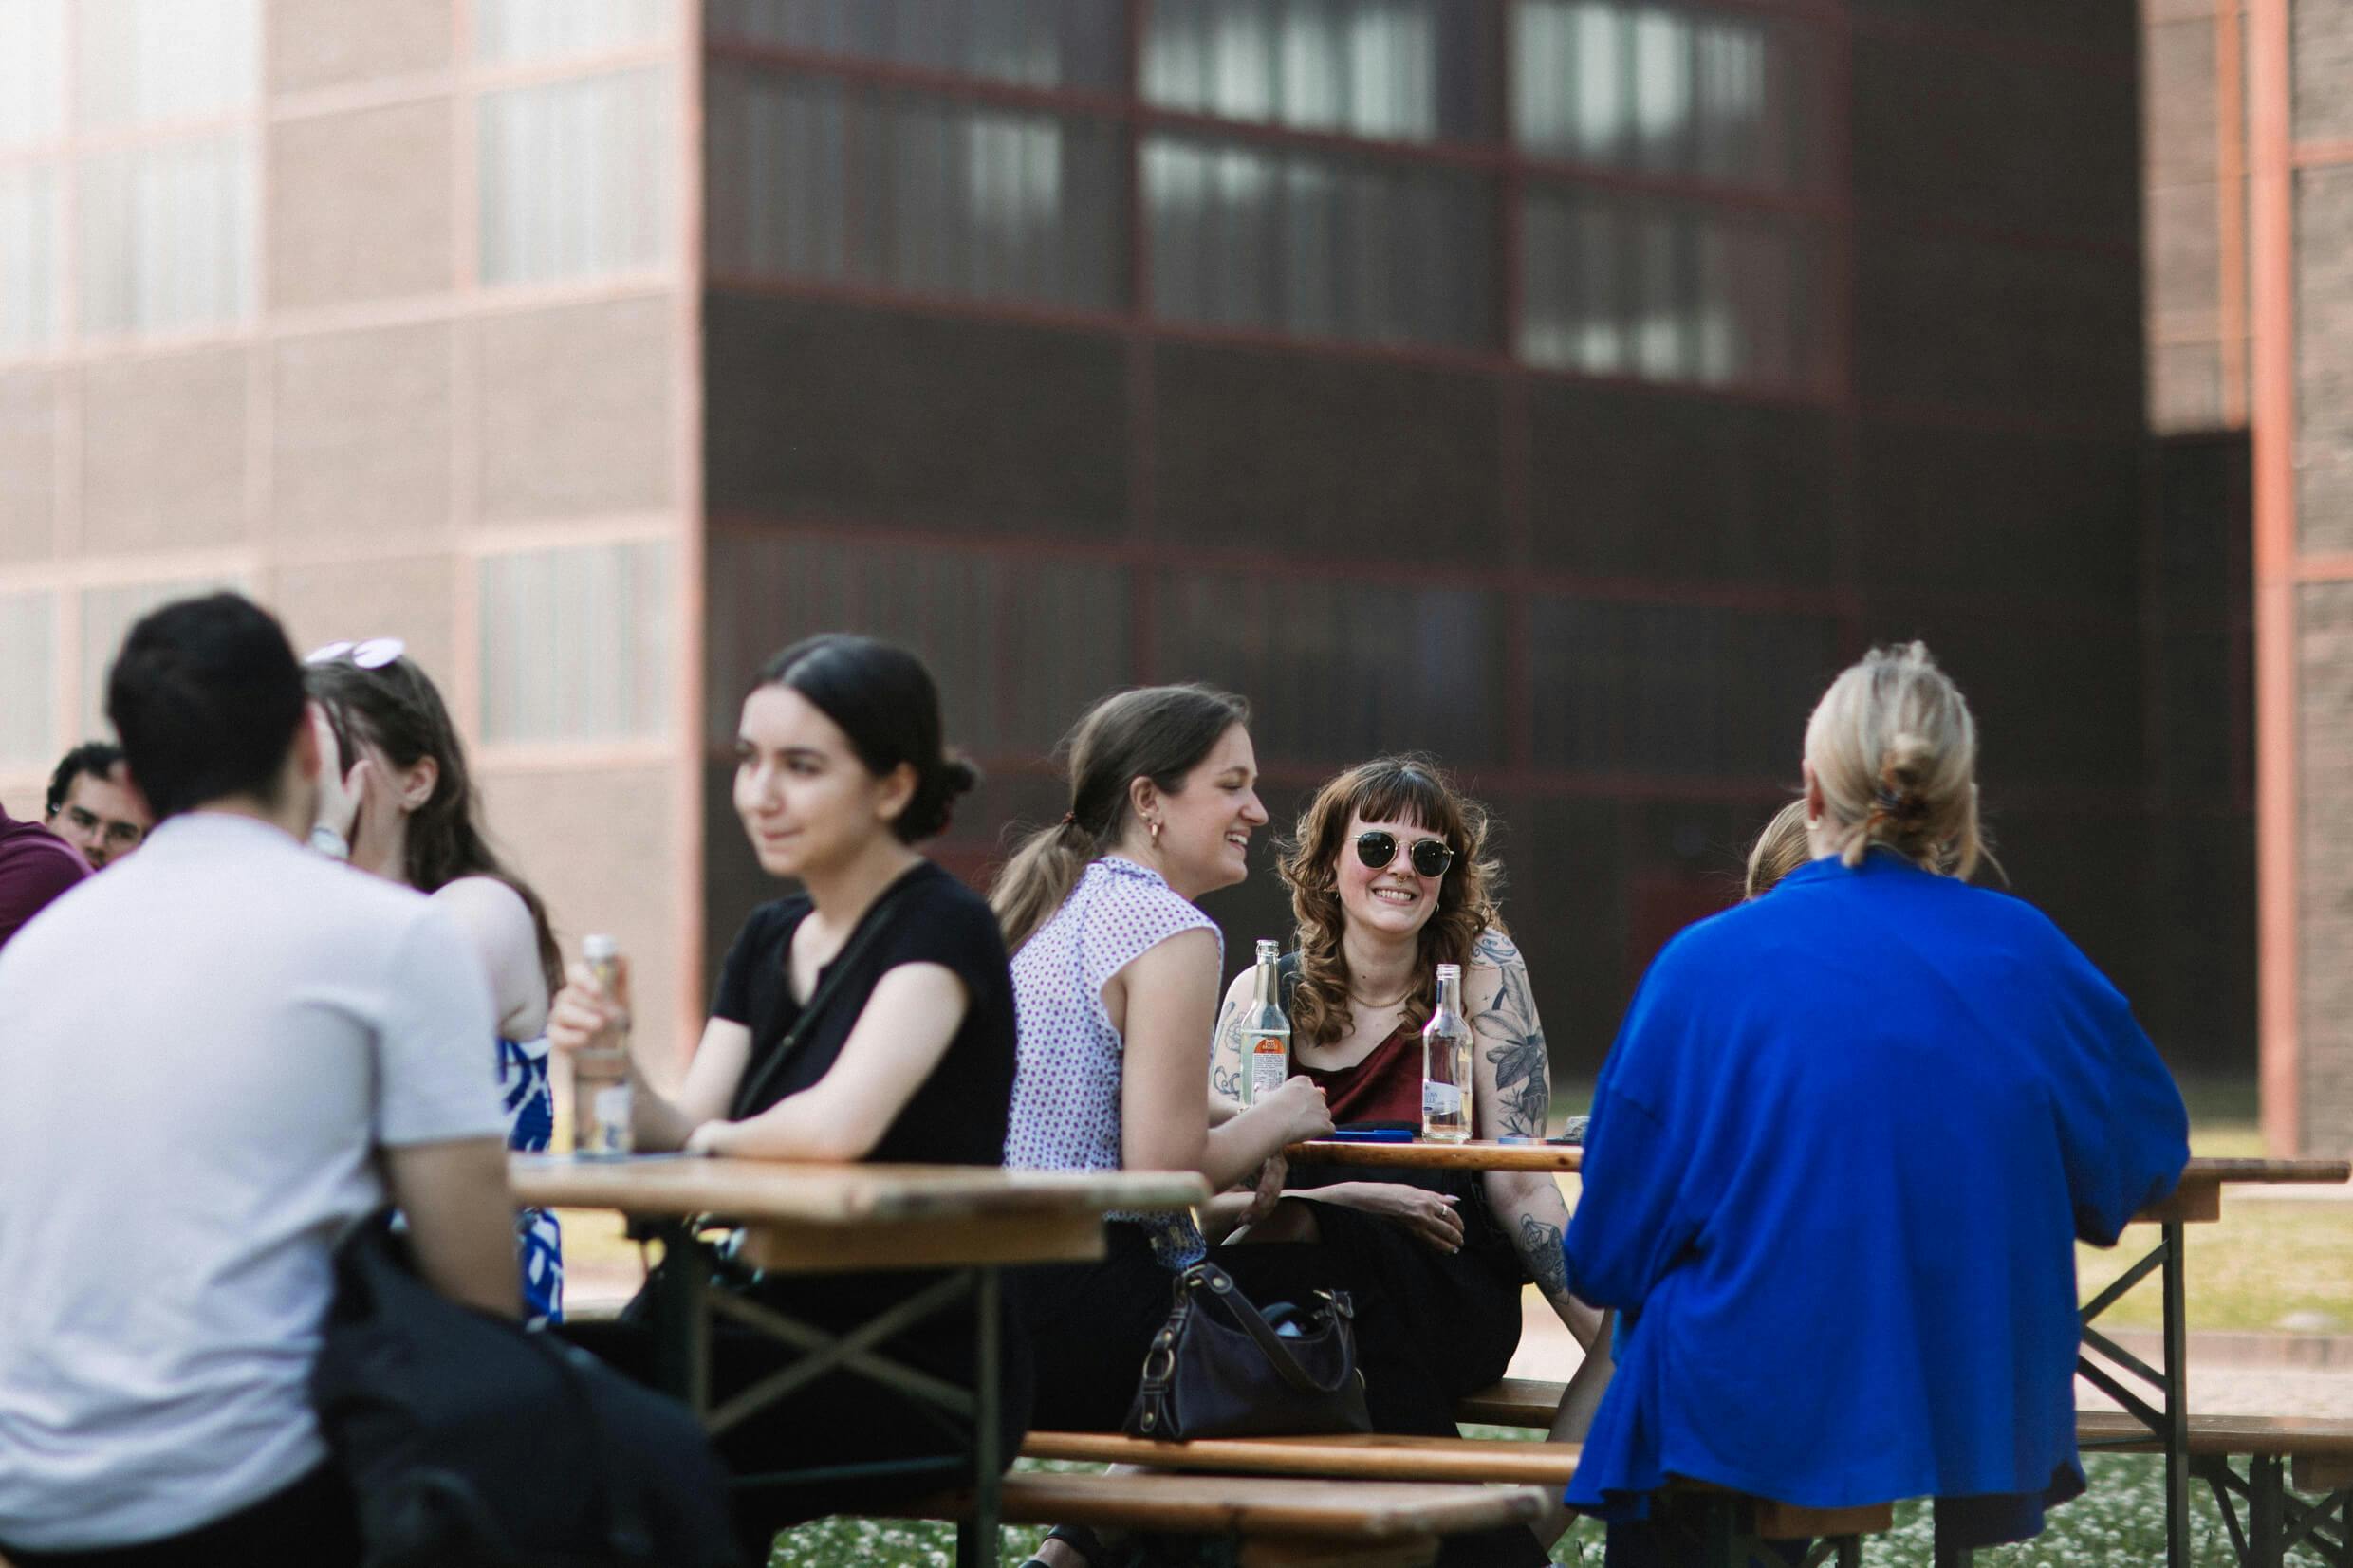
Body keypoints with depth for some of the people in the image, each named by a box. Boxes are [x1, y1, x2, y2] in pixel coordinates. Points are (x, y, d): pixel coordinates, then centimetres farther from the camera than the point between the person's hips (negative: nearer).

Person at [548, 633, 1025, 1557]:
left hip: (926, 1374, -7)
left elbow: (840, 1125, -27)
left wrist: (711, 1140, -8)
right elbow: (685, 1133, 5)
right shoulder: (767, 941, 13)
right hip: (793, 1332, 7)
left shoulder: (943, 932, -12)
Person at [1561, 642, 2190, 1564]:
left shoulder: (1702, 966, -7)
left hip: (1757, 1423, -3)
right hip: (1989, 1416, 3)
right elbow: (2147, 1151, 15)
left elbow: (1605, 1255, -3)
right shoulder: (2024, 951, -2)